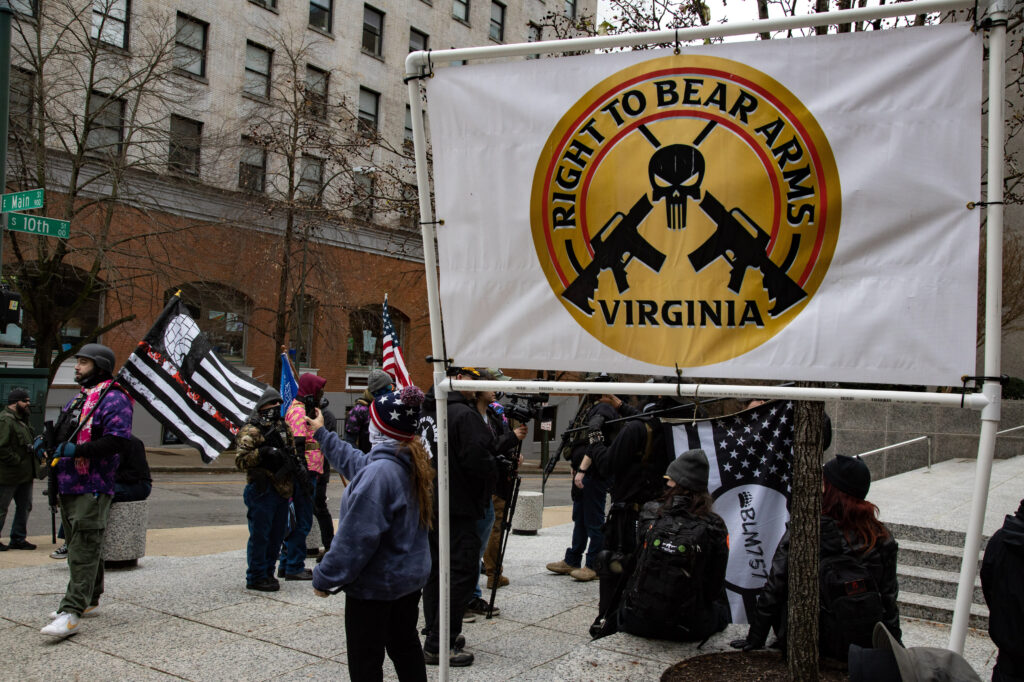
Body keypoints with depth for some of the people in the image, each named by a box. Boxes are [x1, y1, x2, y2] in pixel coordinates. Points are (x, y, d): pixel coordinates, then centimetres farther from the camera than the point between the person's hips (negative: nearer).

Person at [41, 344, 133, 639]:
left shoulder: (114, 399, -13)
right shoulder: (78, 398, 19)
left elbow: (118, 440, -24)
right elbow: (62, 432, 29)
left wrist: (77, 450, -25)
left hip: (92, 488, -10)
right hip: (67, 485, 10)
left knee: (84, 549, -11)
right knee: (78, 545, 18)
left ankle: (72, 612, -13)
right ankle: (90, 598, 31)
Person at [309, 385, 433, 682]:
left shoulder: (378, 473, -28)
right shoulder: (411, 464, 2)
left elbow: (356, 537, -27)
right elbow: (353, 460, 20)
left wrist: (325, 578, -15)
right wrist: (322, 434, 31)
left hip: (375, 584, -9)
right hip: (411, 576, 9)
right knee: (405, 646, 22)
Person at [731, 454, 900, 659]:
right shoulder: (880, 535, -3)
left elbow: (774, 589, -8)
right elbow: (889, 595, 6)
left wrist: (755, 639, 3)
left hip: (820, 643, -3)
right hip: (867, 643, 3)